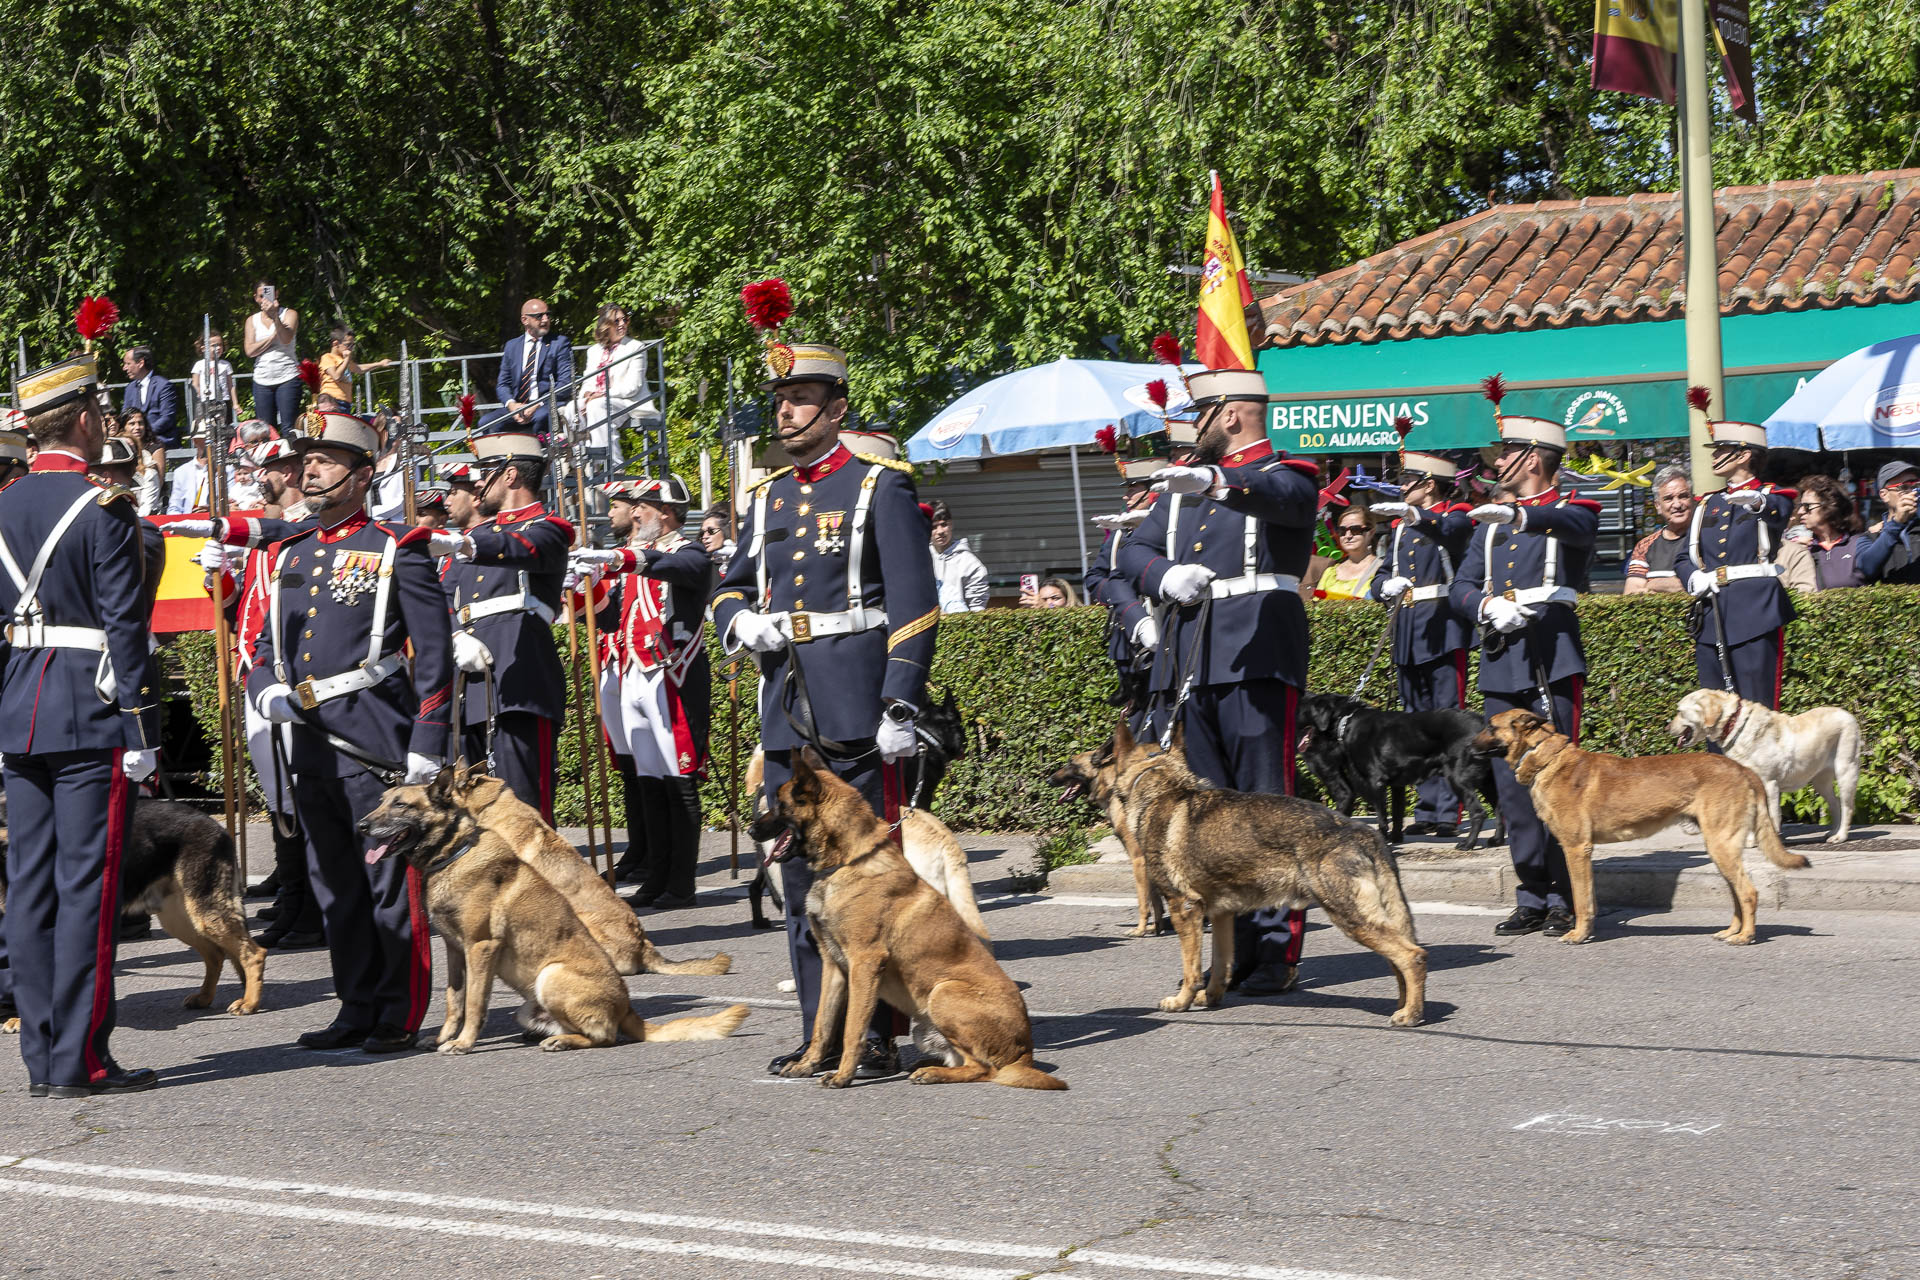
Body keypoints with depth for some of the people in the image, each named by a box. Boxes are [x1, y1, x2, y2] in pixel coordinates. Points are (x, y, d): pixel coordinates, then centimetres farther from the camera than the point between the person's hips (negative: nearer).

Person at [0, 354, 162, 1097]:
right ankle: (80, 1059, -2)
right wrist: (141, 730, -12)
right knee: (86, 884, -4)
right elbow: (124, 624, -14)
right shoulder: (103, 508, -10)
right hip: (90, 715, -7)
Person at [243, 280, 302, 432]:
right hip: (262, 379, 3)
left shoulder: (289, 314, 5)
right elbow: (250, 351, 0)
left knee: (288, 428, -11)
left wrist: (275, 316, -25)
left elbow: (286, 339, -13)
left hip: (287, 377, -3)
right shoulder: (252, 320, 13)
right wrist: (273, 336, -7)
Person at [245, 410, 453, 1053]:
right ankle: (358, 1010, 20)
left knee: (390, 881, -3)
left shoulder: (397, 551, -4)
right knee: (334, 885, 11)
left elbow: (434, 658, -6)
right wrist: (266, 688, -2)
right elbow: (266, 646, 22)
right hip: (309, 741, 7)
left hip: (376, 740, -7)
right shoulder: (287, 556, 15)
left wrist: (426, 748, -12)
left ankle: (400, 1018, 3)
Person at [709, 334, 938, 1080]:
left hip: (858, 711, -6)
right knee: (802, 877, 9)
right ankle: (819, 1031, 16)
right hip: (787, 711, 7)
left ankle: (878, 1036, 2)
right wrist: (739, 621, -1)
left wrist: (901, 707, -15)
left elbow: (914, 605, -8)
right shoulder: (769, 498, 16)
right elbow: (731, 585, 24)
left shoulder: (881, 487, -3)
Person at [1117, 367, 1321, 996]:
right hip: (1187, 657, 7)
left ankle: (1276, 949, -3)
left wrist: (1213, 481, -43)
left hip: (1257, 655, -6)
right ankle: (1228, 949, 12)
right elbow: (1134, 550, 18)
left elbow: (1281, 497, -23)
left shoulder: (1287, 475, 1)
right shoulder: (1185, 483, 21)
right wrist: (1165, 576, -5)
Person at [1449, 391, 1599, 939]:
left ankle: (1566, 900, -4)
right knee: (1511, 784, 4)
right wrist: (1489, 607, -11)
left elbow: (1573, 526, -24)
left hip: (1551, 659, -6)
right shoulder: (1490, 523, 19)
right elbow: (1461, 587, 12)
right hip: (1500, 660, 6)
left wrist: (1517, 513, -43)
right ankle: (1532, 899, 9)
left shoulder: (1572, 512, 2)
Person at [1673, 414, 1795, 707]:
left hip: (1755, 615, -5)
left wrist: (1758, 502, -46)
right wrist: (1695, 578, -5)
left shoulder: (1773, 496, 3)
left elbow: (1778, 512, -22)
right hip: (1711, 616, 5)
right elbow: (1682, 558, 19)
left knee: (1757, 705, -9)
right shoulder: (1707, 505, 20)